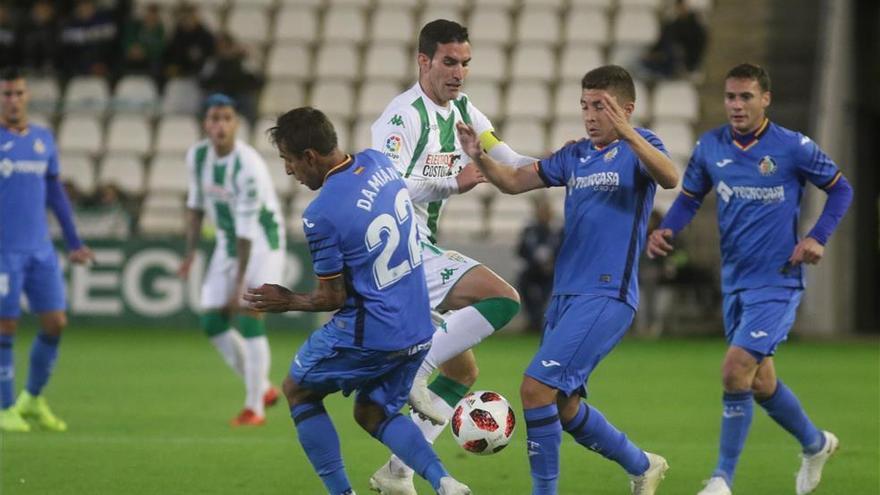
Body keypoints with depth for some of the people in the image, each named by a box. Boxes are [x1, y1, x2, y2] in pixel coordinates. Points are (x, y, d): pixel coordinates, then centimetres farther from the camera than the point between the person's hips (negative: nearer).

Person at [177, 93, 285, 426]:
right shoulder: (197, 156, -5)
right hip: (228, 240, 7)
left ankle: (254, 407, -8)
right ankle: (262, 389, 16)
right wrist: (191, 252, 7)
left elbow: (247, 228, -25)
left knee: (248, 317, -17)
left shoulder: (248, 167, -26)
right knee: (213, 321, 0)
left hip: (262, 241, -7)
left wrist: (240, 283, -24)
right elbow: (196, 203, 12)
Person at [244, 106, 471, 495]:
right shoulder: (377, 163, 0)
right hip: (418, 331, 7)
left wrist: (287, 302, 5)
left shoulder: (321, 215, -20)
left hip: (368, 336, -7)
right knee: (373, 413, 23)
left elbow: (333, 297, -11)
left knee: (297, 391, 17)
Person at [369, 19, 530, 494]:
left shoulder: (461, 111, 14)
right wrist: (452, 182, -29)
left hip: (419, 249, 10)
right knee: (503, 297, -24)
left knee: (462, 371, 12)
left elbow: (511, 165, 15)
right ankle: (415, 372, -21)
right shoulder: (403, 116, -14)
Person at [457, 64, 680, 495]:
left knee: (537, 387, -18)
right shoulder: (574, 156, 15)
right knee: (563, 406, 14)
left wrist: (627, 134, -42)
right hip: (565, 294, 8)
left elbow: (669, 178, -26)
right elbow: (514, 181, 15)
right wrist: (480, 157, -5)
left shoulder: (637, 146, -5)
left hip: (606, 296, -8)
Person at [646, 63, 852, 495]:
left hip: (778, 281, -6)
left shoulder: (793, 148, -10)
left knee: (735, 372, -18)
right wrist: (666, 231, -6)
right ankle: (815, 444, 41)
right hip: (734, 282, 6)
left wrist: (817, 238, -11)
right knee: (760, 383, 14)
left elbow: (841, 189, 2)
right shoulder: (710, 147, 1)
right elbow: (689, 197, 13)